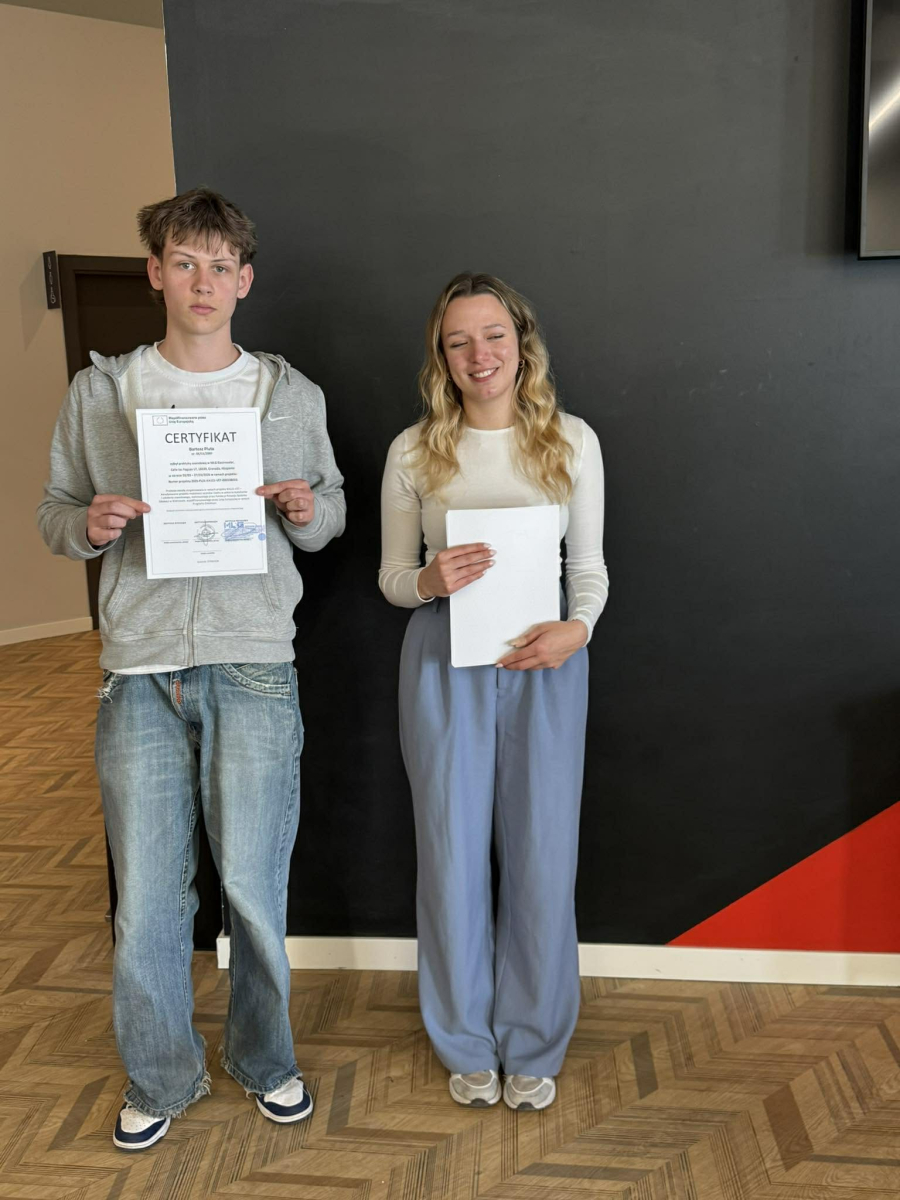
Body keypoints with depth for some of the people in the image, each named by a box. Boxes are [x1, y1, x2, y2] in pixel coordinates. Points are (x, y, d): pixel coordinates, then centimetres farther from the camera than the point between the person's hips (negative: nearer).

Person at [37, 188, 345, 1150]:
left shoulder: (292, 395, 7)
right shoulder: (99, 392, 6)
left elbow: (332, 510, 15)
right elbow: (54, 512, 12)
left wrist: (306, 510, -8)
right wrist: (90, 524, -11)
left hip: (253, 668, 0)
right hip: (139, 668, 1)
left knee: (254, 885, 7)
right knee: (145, 896, 7)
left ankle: (265, 1060, 32)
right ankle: (160, 1078, 31)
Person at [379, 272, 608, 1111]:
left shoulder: (572, 441, 1)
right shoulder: (414, 451, 0)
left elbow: (591, 568, 5)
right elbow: (391, 576, 5)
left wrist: (576, 629, -15)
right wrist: (428, 583, -18)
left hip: (545, 663, 0)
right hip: (444, 664, 0)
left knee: (542, 856, 7)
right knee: (452, 853, 8)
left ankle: (533, 1046, 30)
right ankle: (466, 1042, 31)